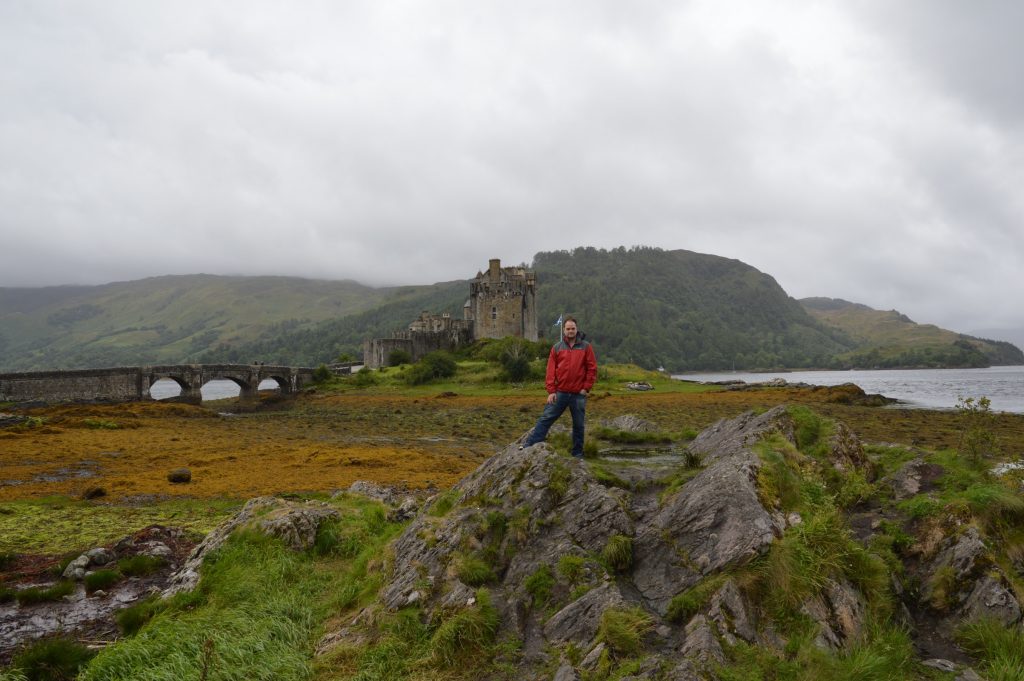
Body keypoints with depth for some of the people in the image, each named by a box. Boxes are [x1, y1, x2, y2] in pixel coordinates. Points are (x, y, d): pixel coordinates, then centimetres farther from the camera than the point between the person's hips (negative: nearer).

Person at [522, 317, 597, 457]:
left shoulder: (586, 347, 2)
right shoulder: (557, 348, 4)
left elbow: (592, 369, 0)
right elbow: (551, 370, 1)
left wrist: (586, 388, -6)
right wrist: (551, 391, -6)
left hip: (579, 394, 0)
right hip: (560, 392, 1)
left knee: (578, 425, 9)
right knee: (545, 419, -3)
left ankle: (577, 453, 20)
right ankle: (529, 445, -3)